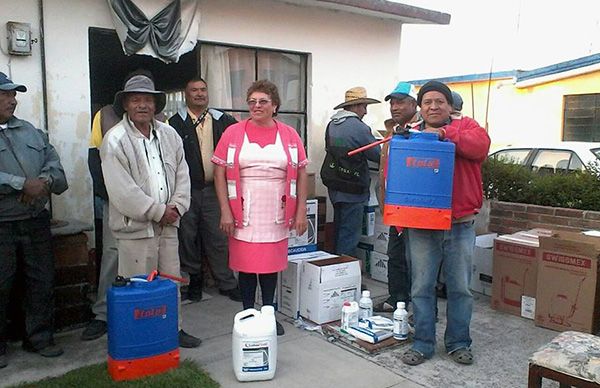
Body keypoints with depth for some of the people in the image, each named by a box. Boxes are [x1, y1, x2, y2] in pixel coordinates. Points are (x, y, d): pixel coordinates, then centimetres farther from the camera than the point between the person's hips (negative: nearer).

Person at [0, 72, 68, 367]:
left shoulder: (31, 132, 13)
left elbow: (55, 165, 8)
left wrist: (45, 182, -12)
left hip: (36, 221, 5)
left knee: (42, 281, 10)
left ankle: (39, 337, 25)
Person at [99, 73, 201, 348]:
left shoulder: (169, 134, 8)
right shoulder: (115, 140, -9)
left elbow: (182, 175, 10)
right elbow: (122, 191, -16)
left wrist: (176, 207, -4)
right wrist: (158, 211, -13)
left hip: (168, 224, 6)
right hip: (135, 227, -5)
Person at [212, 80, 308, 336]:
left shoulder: (289, 135, 4)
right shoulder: (233, 133, 0)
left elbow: (301, 173, 6)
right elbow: (220, 173, -1)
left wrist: (301, 211, 1)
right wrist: (225, 211, -7)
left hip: (276, 216, 2)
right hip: (244, 215, -1)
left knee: (271, 265, 11)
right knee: (246, 267, 5)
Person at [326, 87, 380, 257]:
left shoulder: (332, 124, 7)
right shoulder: (358, 127, -17)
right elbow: (378, 155, -12)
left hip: (335, 188, 8)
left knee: (339, 231, 19)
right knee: (349, 236, 0)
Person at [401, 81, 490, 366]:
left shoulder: (465, 126, 6)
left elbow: (481, 145, -16)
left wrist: (444, 133, -22)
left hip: (460, 225, 0)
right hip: (421, 227, 1)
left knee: (460, 288, 10)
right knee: (422, 288, 7)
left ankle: (458, 342, 27)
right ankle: (422, 343, 20)